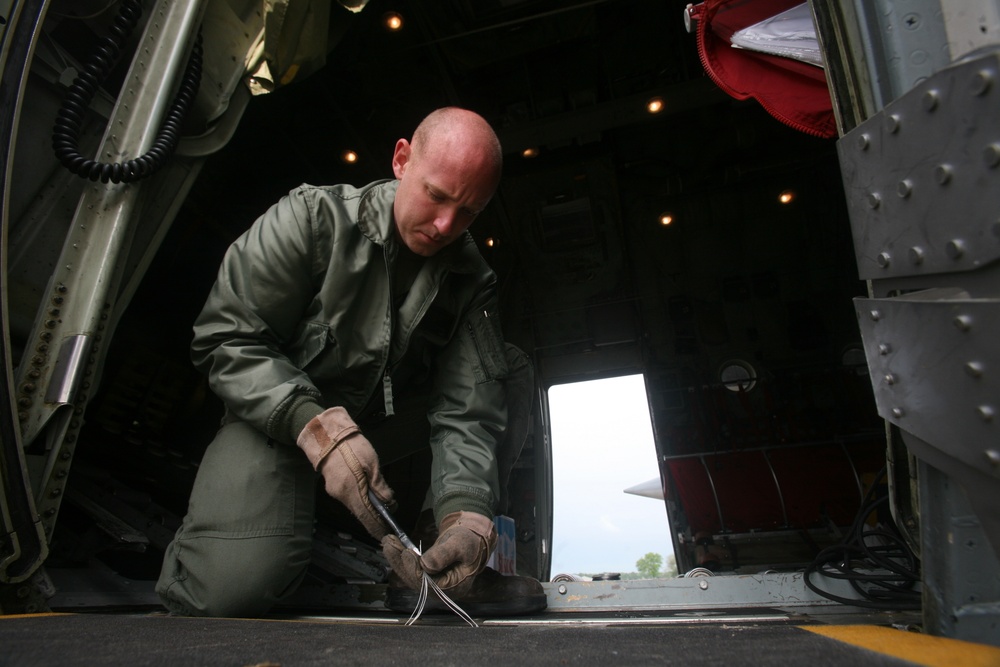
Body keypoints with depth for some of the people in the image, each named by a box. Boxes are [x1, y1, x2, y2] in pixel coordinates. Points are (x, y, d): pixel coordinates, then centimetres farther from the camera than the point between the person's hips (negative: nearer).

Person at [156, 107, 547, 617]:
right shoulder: (313, 216, -15)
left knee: (511, 372, -8)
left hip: (384, 418, 5)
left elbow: (469, 409, -13)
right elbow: (226, 339, -16)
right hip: (280, 417, -4)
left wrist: (467, 515, -31)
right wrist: (319, 430, -30)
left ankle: (431, 563, -11)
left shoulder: (470, 281, -6)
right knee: (235, 583, -30)